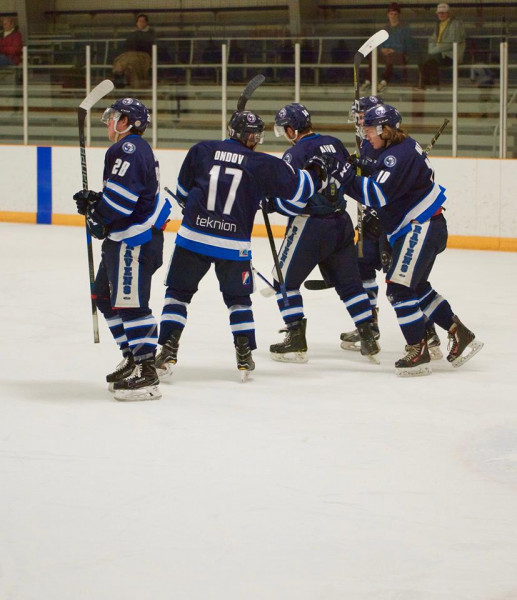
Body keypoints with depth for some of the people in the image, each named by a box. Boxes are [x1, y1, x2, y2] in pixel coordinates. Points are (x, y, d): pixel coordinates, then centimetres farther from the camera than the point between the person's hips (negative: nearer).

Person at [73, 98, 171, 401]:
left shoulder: (127, 149, -15)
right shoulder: (139, 149, 19)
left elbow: (122, 193, -26)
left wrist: (99, 216, -14)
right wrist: (95, 201, 12)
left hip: (135, 239, -12)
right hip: (124, 237, 12)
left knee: (130, 302, -13)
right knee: (106, 296, 19)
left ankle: (146, 373, -14)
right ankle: (132, 358, 27)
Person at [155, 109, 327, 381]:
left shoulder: (201, 151, 3)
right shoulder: (263, 165, -2)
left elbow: (183, 190, 14)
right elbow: (298, 187, 2)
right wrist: (315, 172, 23)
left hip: (193, 235, 0)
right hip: (234, 244, 0)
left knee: (178, 291, 13)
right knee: (238, 297, 19)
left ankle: (168, 351, 2)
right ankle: (244, 356, 13)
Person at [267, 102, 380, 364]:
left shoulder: (296, 153, -14)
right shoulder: (334, 144, 6)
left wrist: (266, 202, -4)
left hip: (310, 225, -6)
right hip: (341, 223, 6)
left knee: (286, 280, 7)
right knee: (349, 282, 14)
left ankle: (296, 341, 4)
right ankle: (368, 338, 11)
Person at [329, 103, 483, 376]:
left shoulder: (400, 155, -20)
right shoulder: (402, 147, 13)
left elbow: (378, 195, -29)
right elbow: (382, 191, 21)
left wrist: (348, 176, -25)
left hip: (421, 229, -11)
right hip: (419, 228, 11)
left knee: (400, 288, -10)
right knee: (417, 287, 19)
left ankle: (418, 351, -6)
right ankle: (460, 335, 22)